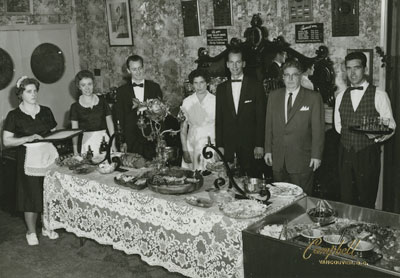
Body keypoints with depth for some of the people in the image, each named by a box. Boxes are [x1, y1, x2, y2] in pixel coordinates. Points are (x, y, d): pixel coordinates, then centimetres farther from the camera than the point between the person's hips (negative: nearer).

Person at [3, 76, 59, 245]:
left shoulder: (46, 111, 10)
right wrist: (27, 138, -17)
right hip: (29, 159, -3)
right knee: (32, 195, 0)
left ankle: (47, 227, 25)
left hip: (49, 156, 4)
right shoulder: (14, 115, -1)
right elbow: (6, 141, -6)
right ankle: (31, 232, 18)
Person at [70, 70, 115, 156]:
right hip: (86, 142, -1)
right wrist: (75, 152, -3)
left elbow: (110, 123, 7)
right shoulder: (75, 106, 3)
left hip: (103, 140, 1)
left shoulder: (102, 102, 6)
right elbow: (74, 131, 4)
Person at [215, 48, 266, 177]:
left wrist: (259, 145, -7)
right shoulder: (221, 88, 10)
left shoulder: (256, 86, 2)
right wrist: (219, 145, 3)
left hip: (250, 145, -2)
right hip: (228, 147, 2)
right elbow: (218, 119, 10)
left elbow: (261, 118, -1)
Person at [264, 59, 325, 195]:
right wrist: (268, 150, 7)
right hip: (277, 159, 3)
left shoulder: (313, 98, -2)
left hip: (302, 159, -3)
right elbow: (269, 125, 11)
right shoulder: (274, 96, 9)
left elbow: (318, 129, -4)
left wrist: (316, 155, -8)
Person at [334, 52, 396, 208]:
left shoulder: (379, 95, -5)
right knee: (346, 200, 10)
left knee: (367, 202, 3)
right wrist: (349, 136, 3)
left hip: (368, 155, -4)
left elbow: (390, 125, -5)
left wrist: (380, 136, -25)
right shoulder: (341, 96, 9)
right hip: (346, 154, 4)